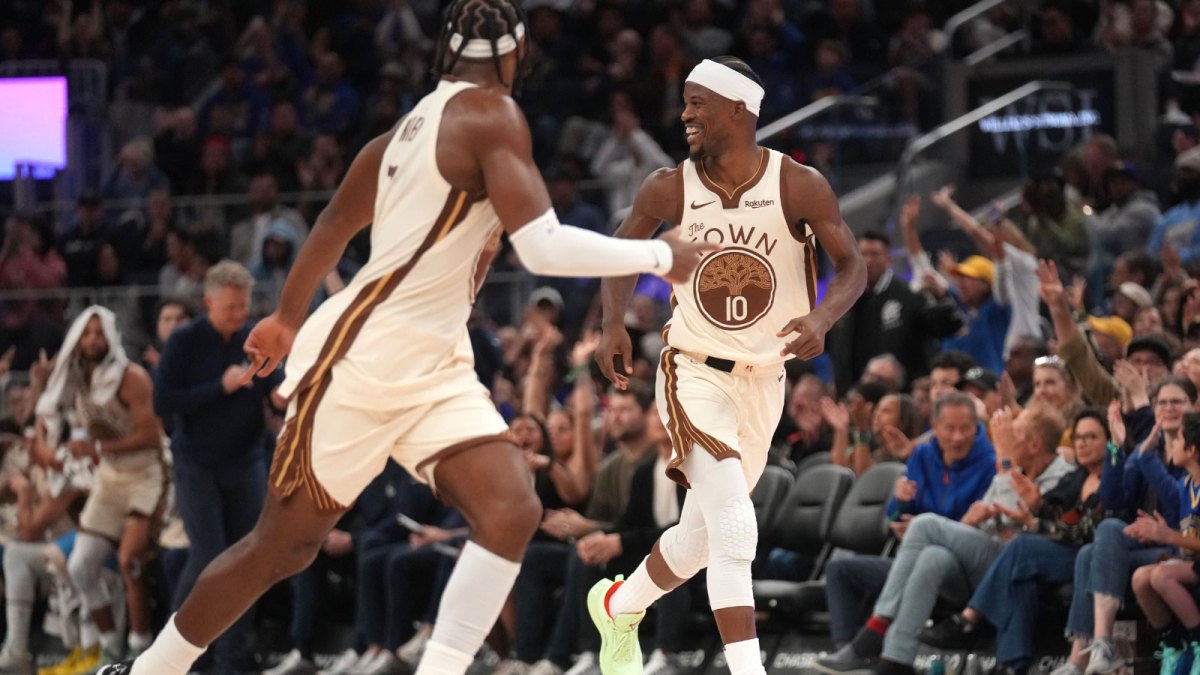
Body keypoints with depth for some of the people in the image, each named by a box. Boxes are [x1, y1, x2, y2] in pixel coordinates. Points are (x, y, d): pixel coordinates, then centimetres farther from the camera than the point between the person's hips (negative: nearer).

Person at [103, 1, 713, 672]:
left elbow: (335, 223, 24)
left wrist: (289, 318, 39)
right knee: (280, 547, 4)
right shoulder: (492, 114, -14)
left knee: (512, 510, -13)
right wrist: (661, 256, -12)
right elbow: (545, 248, -23)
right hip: (362, 363, -8)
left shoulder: (415, 123, 11)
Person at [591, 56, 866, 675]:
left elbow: (852, 266, -7)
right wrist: (613, 324, -10)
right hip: (694, 375, -3)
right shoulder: (669, 190, -10)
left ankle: (618, 606, 44)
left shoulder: (799, 187, -13)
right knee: (734, 527, -21)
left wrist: (822, 317, -27)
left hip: (763, 381, 3)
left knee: (703, 534, 17)